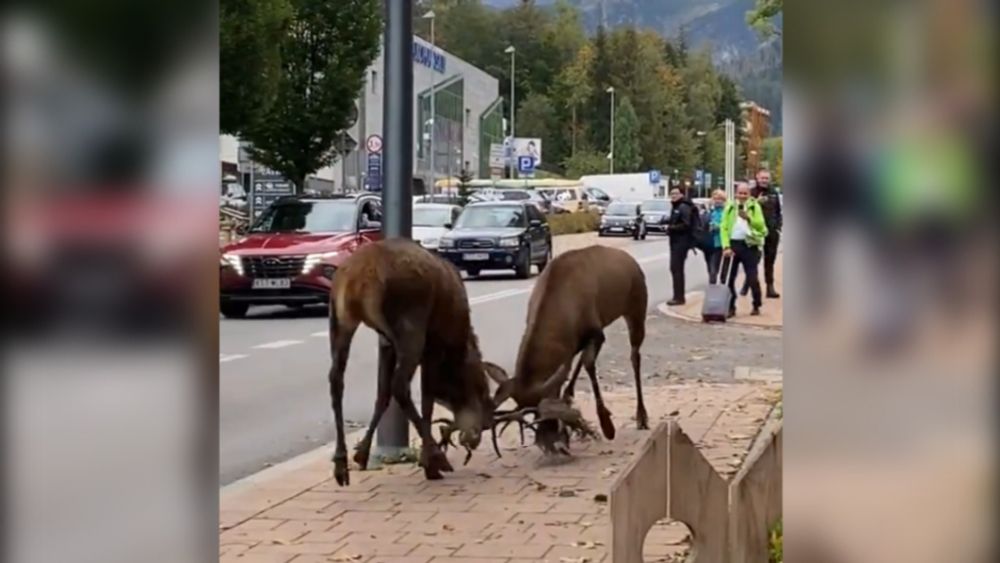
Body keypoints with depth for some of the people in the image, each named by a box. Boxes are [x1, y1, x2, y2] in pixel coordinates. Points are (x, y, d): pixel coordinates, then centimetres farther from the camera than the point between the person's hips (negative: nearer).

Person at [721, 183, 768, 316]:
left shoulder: (755, 207, 7)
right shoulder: (729, 208, 8)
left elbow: (760, 225, -2)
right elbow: (723, 227, 1)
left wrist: (749, 218, -17)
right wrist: (726, 246, -10)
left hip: (749, 244, -1)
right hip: (732, 244, 1)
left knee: (752, 277, 1)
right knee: (729, 277, 1)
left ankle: (756, 306, 14)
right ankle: (730, 307, 9)